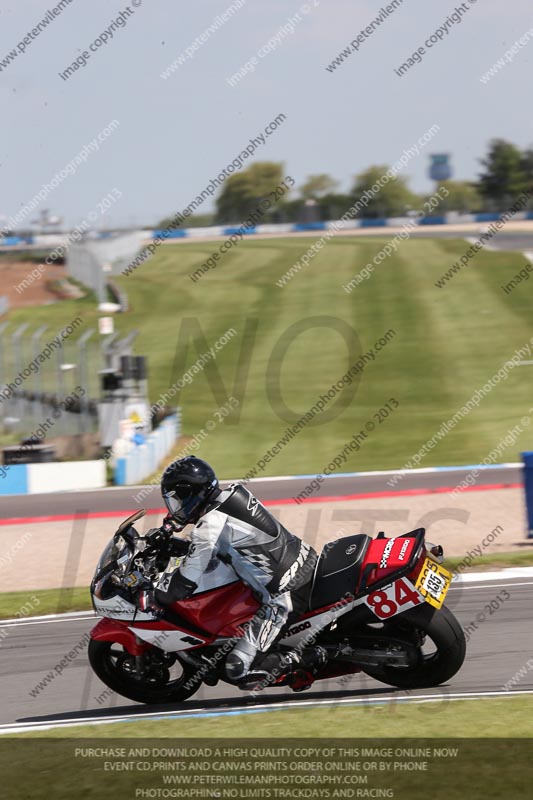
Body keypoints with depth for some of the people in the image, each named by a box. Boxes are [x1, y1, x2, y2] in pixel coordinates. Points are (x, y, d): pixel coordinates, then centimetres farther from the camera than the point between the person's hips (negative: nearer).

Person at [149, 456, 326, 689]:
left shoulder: (209, 527, -17)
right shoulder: (233, 494, 9)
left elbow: (184, 585, -14)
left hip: (284, 598, -9)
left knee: (238, 671, -11)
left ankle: (311, 659, -10)